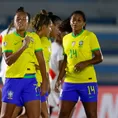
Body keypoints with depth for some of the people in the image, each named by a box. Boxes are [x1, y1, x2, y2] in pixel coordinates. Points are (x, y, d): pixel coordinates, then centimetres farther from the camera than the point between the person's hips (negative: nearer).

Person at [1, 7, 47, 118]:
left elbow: (41, 60, 9)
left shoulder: (34, 37, 7)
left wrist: (44, 81, 6)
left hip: (30, 80, 2)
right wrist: (23, 47, -22)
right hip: (13, 80, -2)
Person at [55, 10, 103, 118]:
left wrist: (85, 63, -21)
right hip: (69, 81, 5)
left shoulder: (90, 36, -4)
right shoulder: (66, 38, 11)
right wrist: (59, 79, 8)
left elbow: (99, 57, -5)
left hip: (87, 81, -5)